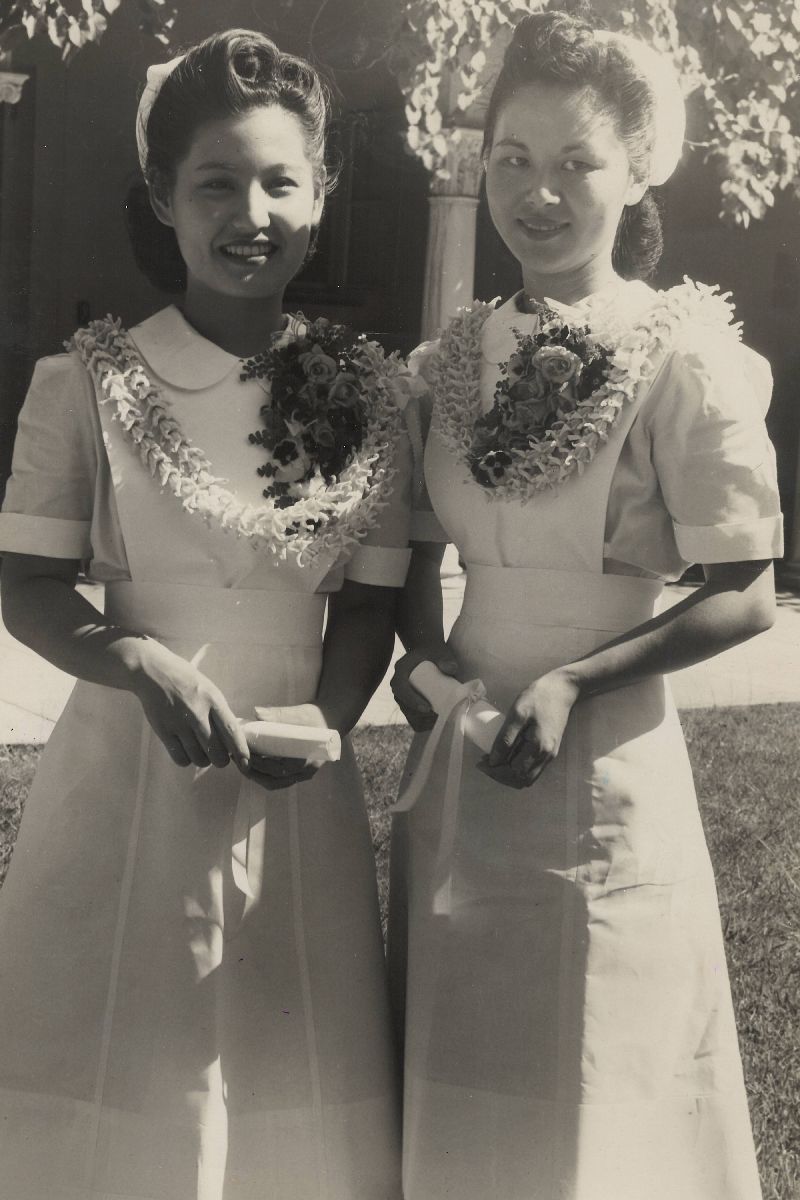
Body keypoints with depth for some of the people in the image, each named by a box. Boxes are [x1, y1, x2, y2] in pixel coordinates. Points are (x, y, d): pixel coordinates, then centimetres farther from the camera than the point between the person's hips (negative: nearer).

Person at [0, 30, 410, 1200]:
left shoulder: (369, 389, 0)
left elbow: (374, 591, 4)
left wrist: (327, 717, -13)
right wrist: (141, 663, -19)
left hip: (297, 790, 2)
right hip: (128, 772, -1)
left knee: (297, 1089, 13)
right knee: (112, 1078, 10)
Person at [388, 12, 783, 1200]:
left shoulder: (683, 358, -11)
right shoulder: (456, 356, 4)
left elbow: (744, 598, -11)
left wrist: (571, 684, -20)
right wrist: (424, 657, -4)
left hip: (603, 760, -5)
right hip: (457, 763, 5)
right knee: (451, 1087, 17)